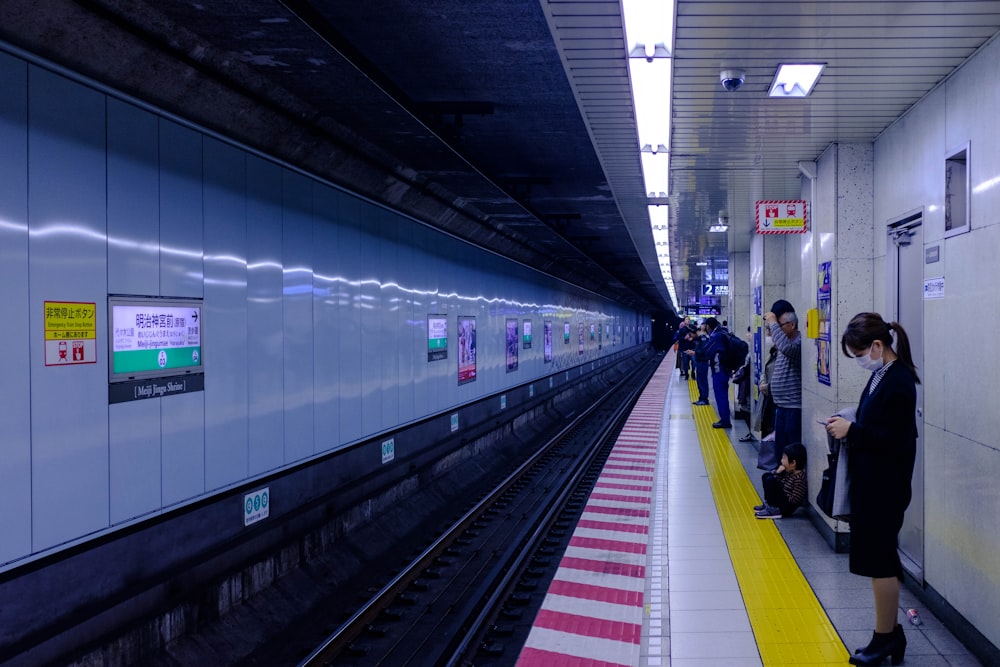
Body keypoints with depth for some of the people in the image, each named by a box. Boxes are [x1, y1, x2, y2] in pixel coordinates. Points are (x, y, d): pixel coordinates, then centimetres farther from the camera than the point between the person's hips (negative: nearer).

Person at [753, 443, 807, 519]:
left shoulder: (799, 479, -25)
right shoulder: (789, 471, 0)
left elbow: (794, 501, -25)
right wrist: (778, 473, -9)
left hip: (788, 507, -10)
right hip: (784, 499, 10)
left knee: (770, 480, -23)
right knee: (766, 476, 13)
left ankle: (774, 510, -15)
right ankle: (768, 504, 7)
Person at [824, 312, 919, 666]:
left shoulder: (899, 382, -19)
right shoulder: (880, 375, 9)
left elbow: (897, 440, -22)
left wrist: (853, 430, -20)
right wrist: (849, 427, 1)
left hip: (885, 488, -9)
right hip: (870, 484, 9)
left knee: (879, 561, 1)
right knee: (881, 560, 16)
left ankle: (885, 638, 15)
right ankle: (889, 633, 27)